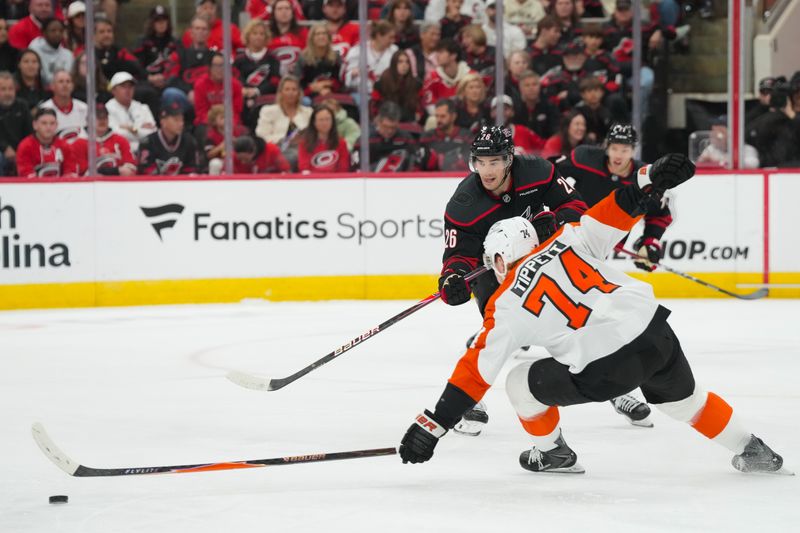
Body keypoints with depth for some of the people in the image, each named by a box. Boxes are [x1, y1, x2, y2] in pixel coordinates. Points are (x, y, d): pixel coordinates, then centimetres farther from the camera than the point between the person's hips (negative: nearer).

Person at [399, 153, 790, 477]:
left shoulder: (506, 306, 6)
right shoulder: (566, 240, 12)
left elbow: (476, 372, 5)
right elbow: (615, 212, 0)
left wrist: (432, 425, 9)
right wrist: (652, 180, 7)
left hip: (603, 371, -5)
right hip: (654, 333, 5)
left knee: (522, 384, 18)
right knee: (682, 397, 33)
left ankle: (553, 453, 33)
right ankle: (751, 451, 38)